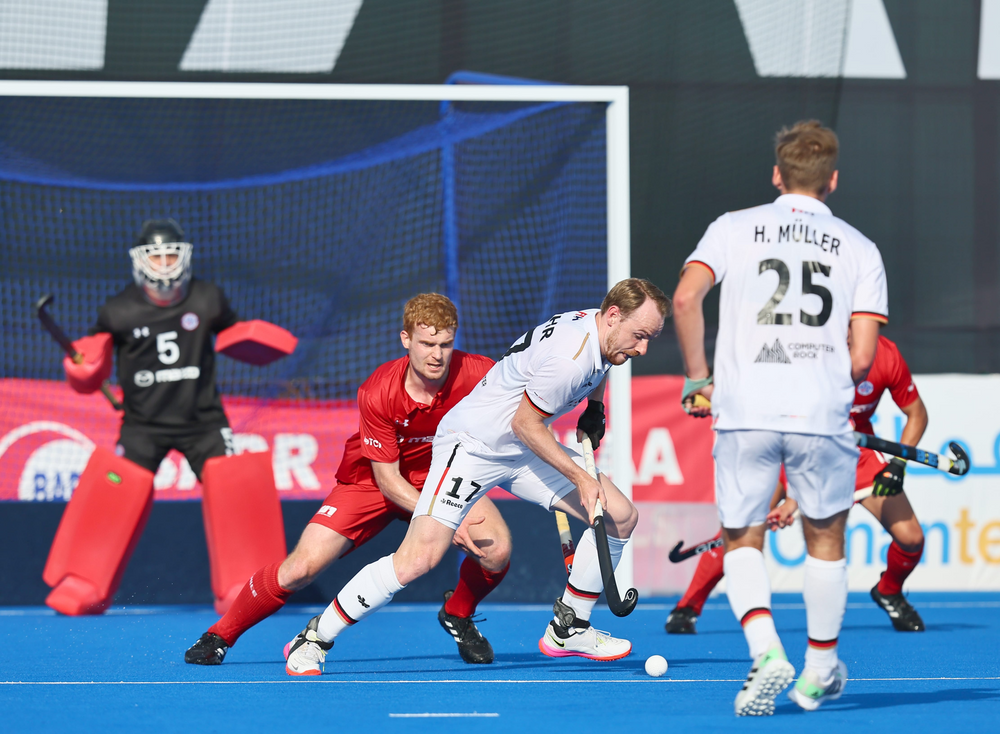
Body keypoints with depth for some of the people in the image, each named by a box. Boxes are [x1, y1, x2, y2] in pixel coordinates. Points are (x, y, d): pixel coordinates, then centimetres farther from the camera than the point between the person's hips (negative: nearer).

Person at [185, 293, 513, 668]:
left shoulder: (478, 374, -26)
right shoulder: (378, 392, -29)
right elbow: (387, 479, -23)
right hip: (370, 479, -2)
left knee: (496, 549, -25)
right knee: (302, 567, -15)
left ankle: (457, 615, 9)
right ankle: (220, 635, 9)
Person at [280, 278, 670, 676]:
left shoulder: (599, 324, 0)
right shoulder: (568, 359, -29)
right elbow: (525, 424, -19)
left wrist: (594, 407, 12)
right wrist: (580, 478, -15)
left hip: (524, 449, 10)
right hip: (472, 444, -10)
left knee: (621, 516, 1)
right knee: (419, 557, -21)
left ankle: (568, 628, 15)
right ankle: (314, 639, -7)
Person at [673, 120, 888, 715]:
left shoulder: (735, 227, 8)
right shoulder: (860, 248, 8)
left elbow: (686, 298, -7)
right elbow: (862, 358, 0)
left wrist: (698, 377, 5)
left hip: (745, 413, 0)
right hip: (823, 417, 0)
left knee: (742, 542, 13)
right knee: (825, 539, 21)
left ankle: (767, 650, -11)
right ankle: (820, 670, 27)